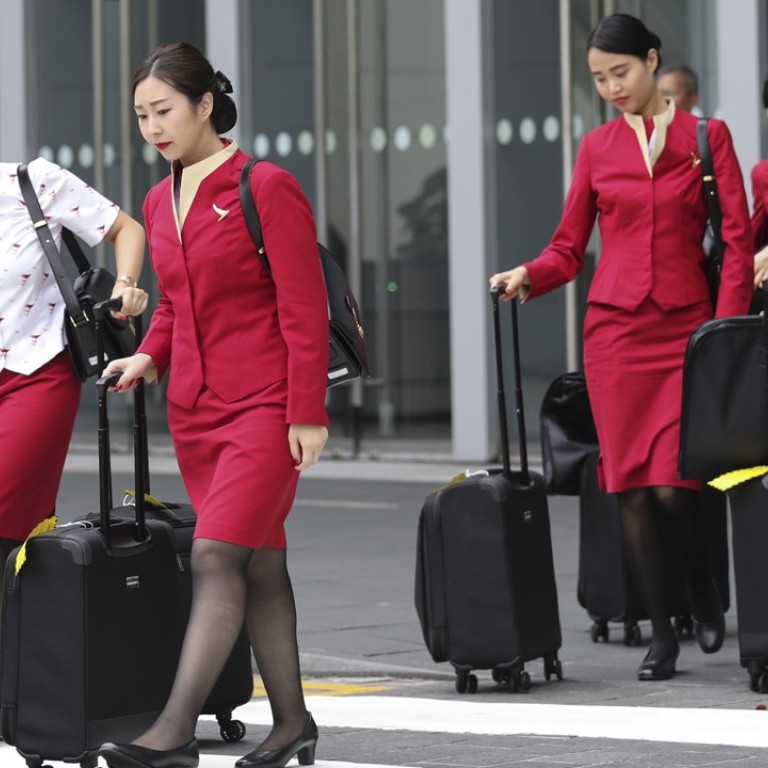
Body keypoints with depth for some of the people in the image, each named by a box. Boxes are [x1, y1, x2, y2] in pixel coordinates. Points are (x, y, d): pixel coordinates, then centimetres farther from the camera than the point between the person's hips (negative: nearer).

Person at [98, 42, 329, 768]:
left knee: (216, 552, -15)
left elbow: (305, 311, -11)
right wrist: (148, 355, 3)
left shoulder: (266, 189, -10)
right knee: (258, 565, 10)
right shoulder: (159, 202, 11)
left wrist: (307, 414, -14)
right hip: (196, 408, 7)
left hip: (265, 405, -7)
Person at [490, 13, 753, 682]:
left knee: (671, 482, -13)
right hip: (615, 326, 2)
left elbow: (737, 242, 0)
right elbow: (570, 248, 11)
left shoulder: (707, 137, 4)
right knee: (630, 485, -1)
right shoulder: (596, 149, 10)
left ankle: (705, 594, 16)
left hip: (686, 327, -2)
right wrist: (528, 276, -9)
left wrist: (726, 327, -10)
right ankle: (661, 635, 9)